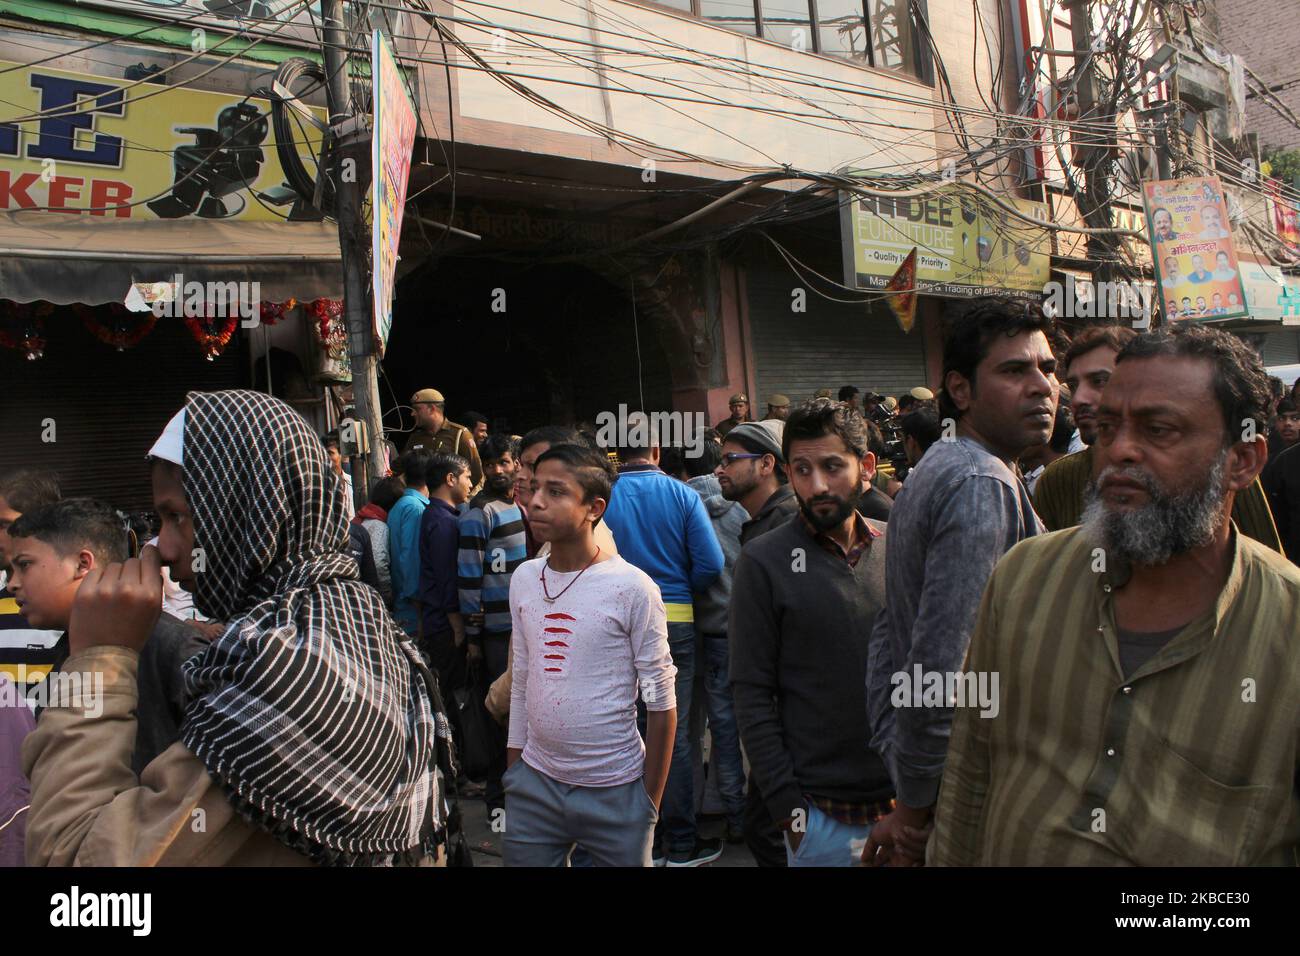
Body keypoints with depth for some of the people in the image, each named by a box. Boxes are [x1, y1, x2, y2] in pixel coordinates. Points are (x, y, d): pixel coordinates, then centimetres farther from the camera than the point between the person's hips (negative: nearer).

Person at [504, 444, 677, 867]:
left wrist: (650, 802, -5)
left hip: (616, 791, -4)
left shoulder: (632, 587, -13)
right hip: (534, 785, 4)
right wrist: (513, 769, 11)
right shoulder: (524, 578, 2)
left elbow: (661, 702, -8)